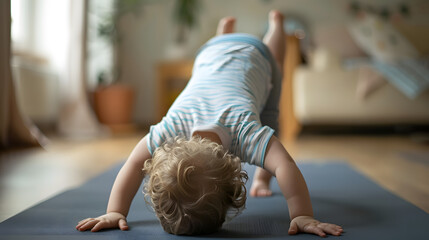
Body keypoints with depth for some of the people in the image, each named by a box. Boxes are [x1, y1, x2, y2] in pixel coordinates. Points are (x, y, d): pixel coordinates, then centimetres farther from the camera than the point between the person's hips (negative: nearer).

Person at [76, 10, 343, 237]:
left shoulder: (245, 130, -51)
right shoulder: (170, 127, -42)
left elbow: (285, 165, -60)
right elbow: (133, 165, -36)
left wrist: (302, 216, -69)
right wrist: (115, 212, -45)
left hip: (256, 54, -2)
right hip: (211, 55, 2)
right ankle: (226, 31, 59)